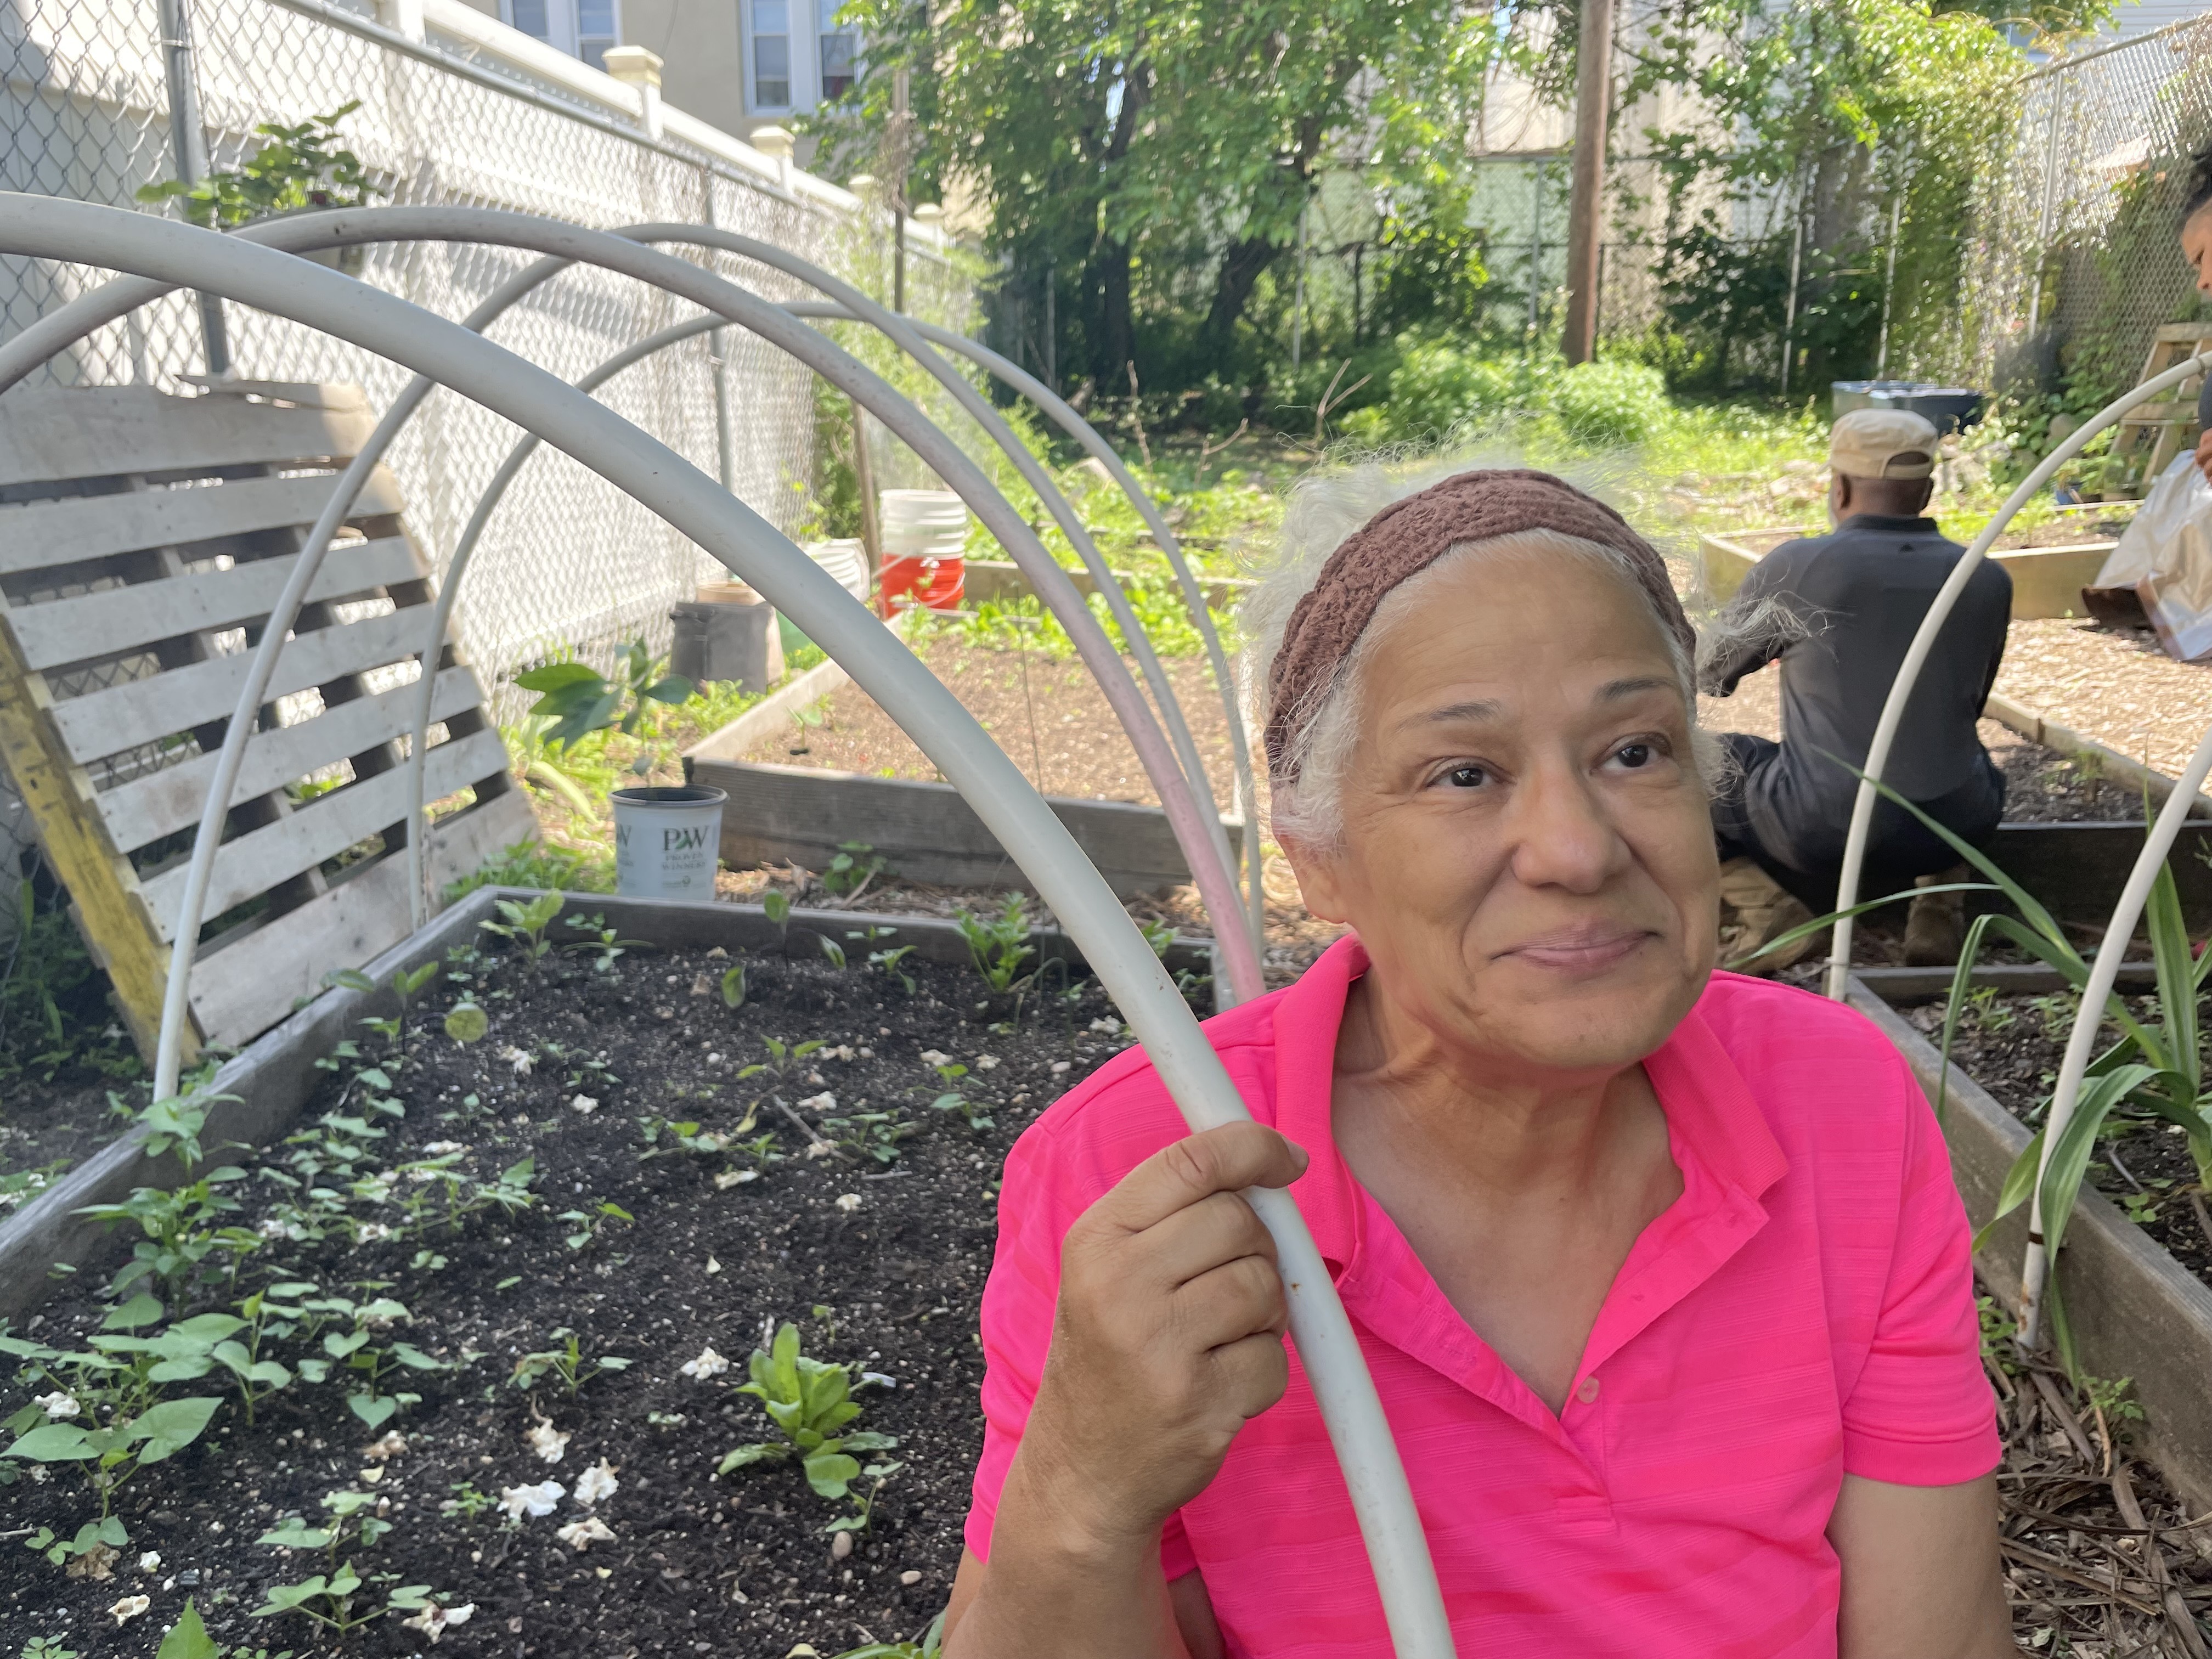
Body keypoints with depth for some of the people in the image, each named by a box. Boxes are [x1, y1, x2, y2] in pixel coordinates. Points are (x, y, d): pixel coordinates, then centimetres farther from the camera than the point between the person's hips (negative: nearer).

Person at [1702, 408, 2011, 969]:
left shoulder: (1796, 567, -8)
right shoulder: (1989, 580, 4)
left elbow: (1709, 673, 7)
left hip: (1818, 831, -4)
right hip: (1951, 830, 5)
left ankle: (1771, 906, -2)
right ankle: (1938, 907, 17)